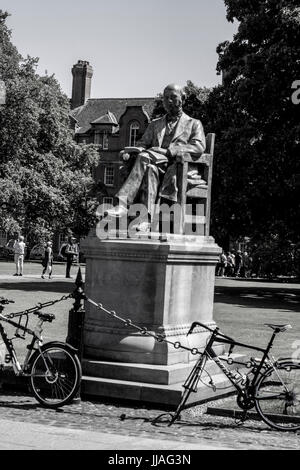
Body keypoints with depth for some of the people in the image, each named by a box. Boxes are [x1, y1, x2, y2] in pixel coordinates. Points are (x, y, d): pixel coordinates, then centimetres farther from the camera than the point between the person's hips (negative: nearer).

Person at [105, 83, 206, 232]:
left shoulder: (193, 124, 18)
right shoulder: (154, 124, 31)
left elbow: (199, 147, -1)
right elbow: (143, 145, 21)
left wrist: (168, 151, -15)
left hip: (182, 169, -3)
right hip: (158, 165, 3)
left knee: (144, 158, -32)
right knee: (150, 169, -35)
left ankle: (123, 204, -42)